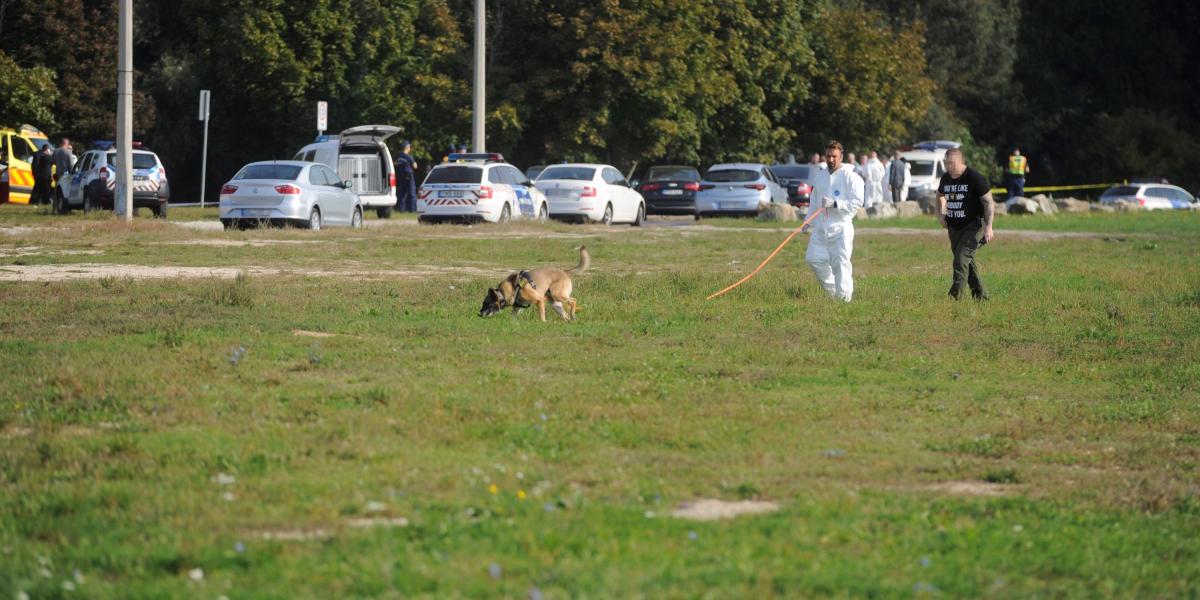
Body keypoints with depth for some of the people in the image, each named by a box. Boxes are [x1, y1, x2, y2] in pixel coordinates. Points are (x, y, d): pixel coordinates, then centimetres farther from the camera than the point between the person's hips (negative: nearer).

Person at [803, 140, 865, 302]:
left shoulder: (850, 176, -5)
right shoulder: (820, 176, 16)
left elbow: (857, 202, -12)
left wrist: (835, 203, -21)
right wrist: (809, 221, 18)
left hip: (840, 227, -6)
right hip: (821, 227, 6)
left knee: (840, 262, -10)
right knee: (814, 258, -1)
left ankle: (844, 294, -6)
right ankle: (831, 288, 15)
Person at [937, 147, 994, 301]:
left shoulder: (975, 178, -14)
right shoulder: (945, 178, 6)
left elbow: (988, 202, -12)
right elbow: (940, 196, 27)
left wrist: (988, 227, -17)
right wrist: (940, 214, 10)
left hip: (973, 226, -7)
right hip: (954, 227, 7)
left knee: (961, 259, -19)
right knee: (968, 261, 11)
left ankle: (956, 295, -20)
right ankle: (980, 294, 22)